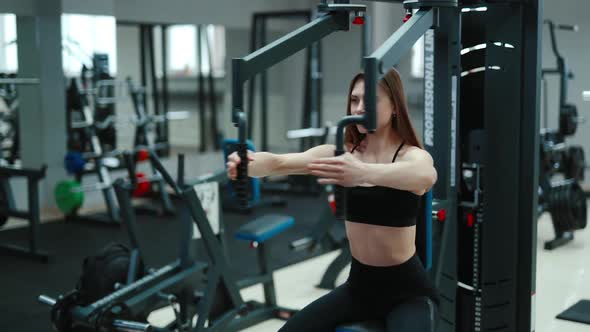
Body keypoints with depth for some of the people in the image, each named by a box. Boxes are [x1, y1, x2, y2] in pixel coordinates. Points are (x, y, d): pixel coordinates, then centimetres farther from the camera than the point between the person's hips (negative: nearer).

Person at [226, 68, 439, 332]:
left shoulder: (412, 154, -13)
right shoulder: (341, 153, -1)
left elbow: (426, 175, -39)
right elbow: (280, 162, -17)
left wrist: (363, 173, -58)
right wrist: (247, 164, -41)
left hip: (408, 291, -4)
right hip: (359, 285, 5)